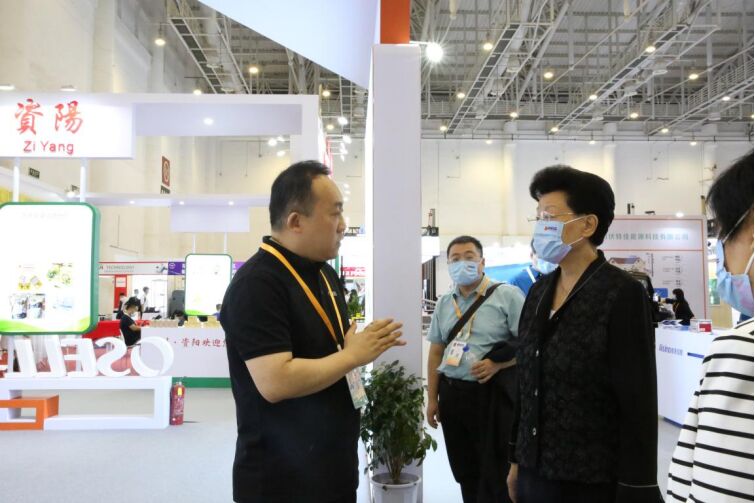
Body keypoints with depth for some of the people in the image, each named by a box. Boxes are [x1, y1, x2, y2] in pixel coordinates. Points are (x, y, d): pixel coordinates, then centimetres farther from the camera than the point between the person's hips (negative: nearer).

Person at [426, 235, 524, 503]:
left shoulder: (507, 295, -8)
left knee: (494, 476, 4)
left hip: (491, 394, -5)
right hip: (452, 394, 6)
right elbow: (435, 353, 14)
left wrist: (498, 364, -21)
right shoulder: (444, 304, 10)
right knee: (464, 473, 17)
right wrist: (432, 399, 11)